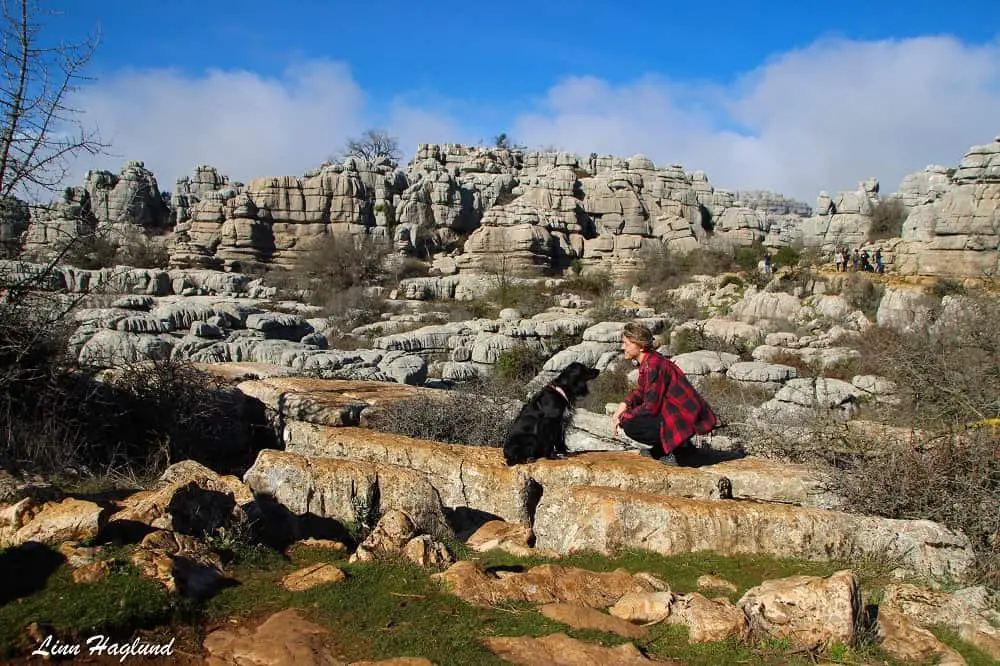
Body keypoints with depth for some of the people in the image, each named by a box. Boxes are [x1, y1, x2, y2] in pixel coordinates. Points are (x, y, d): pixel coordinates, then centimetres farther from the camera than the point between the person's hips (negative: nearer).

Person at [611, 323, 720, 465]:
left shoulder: (653, 364, -22)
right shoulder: (647, 361, 8)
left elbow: (651, 406, -21)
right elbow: (640, 392, 18)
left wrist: (622, 417, -11)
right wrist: (624, 404, -1)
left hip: (685, 420, -10)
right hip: (675, 412, 10)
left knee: (629, 425, -17)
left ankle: (668, 452, -2)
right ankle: (660, 448, 15)